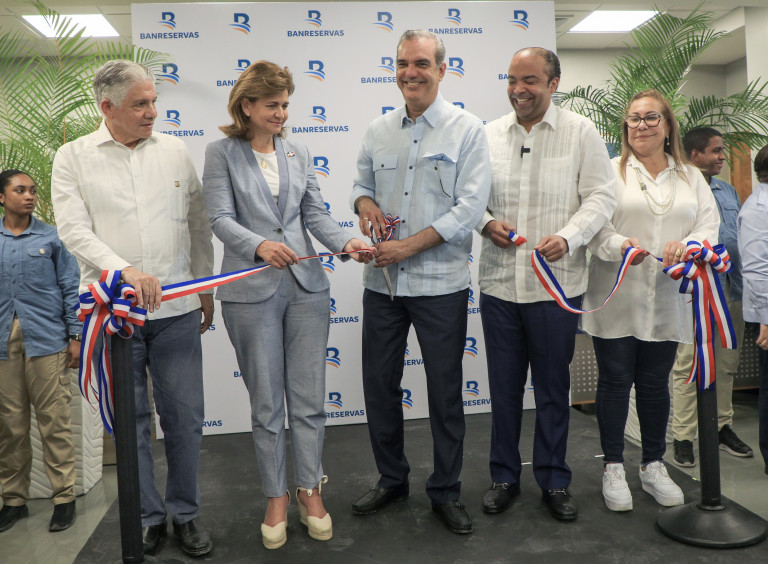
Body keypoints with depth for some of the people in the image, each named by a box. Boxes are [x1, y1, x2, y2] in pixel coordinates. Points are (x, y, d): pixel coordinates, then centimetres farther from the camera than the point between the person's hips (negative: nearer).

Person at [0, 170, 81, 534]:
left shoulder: (51, 237, 4)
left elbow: (71, 288, 4)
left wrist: (76, 336, -1)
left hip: (46, 343, -2)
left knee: (54, 422, 0)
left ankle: (64, 497, 9)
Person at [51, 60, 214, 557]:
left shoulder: (176, 151, 8)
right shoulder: (74, 158, 3)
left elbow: (198, 223, 12)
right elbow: (74, 231, -6)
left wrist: (205, 289, 11)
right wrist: (126, 270, -21)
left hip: (176, 308, 1)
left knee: (184, 416, 5)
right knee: (129, 420, 8)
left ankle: (186, 512, 23)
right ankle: (148, 516, 25)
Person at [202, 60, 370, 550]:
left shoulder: (299, 154, 13)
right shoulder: (223, 154, 2)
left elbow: (316, 214, 7)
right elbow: (221, 219, -7)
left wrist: (346, 243, -12)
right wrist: (260, 245, -26)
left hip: (306, 287, 3)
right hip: (251, 291, -3)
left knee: (309, 398, 7)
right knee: (267, 402, 7)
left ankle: (310, 490, 23)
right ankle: (277, 498, 22)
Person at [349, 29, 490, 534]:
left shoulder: (468, 130, -5)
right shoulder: (379, 130, 9)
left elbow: (469, 207, -12)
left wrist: (408, 246, -16)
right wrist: (366, 205, -6)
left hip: (440, 284, -4)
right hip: (383, 281, 4)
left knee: (445, 392, 6)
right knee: (379, 384, 12)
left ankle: (446, 492, 25)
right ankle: (392, 479, 32)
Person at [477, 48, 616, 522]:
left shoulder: (581, 132, 0)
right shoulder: (489, 134, 8)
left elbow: (601, 197, -3)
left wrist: (568, 237, -19)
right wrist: (487, 223, -8)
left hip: (556, 283, -2)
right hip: (499, 281, 2)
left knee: (553, 386, 9)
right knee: (504, 385, 10)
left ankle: (554, 480, 26)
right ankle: (505, 476, 27)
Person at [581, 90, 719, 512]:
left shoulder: (691, 177, 15)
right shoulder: (610, 171, 4)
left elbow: (710, 225, 6)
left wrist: (688, 245, -16)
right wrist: (620, 245, -26)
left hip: (667, 300, 3)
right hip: (616, 298, -3)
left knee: (655, 383, 11)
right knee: (615, 380, 3)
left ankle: (654, 466, 26)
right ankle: (613, 468, 16)